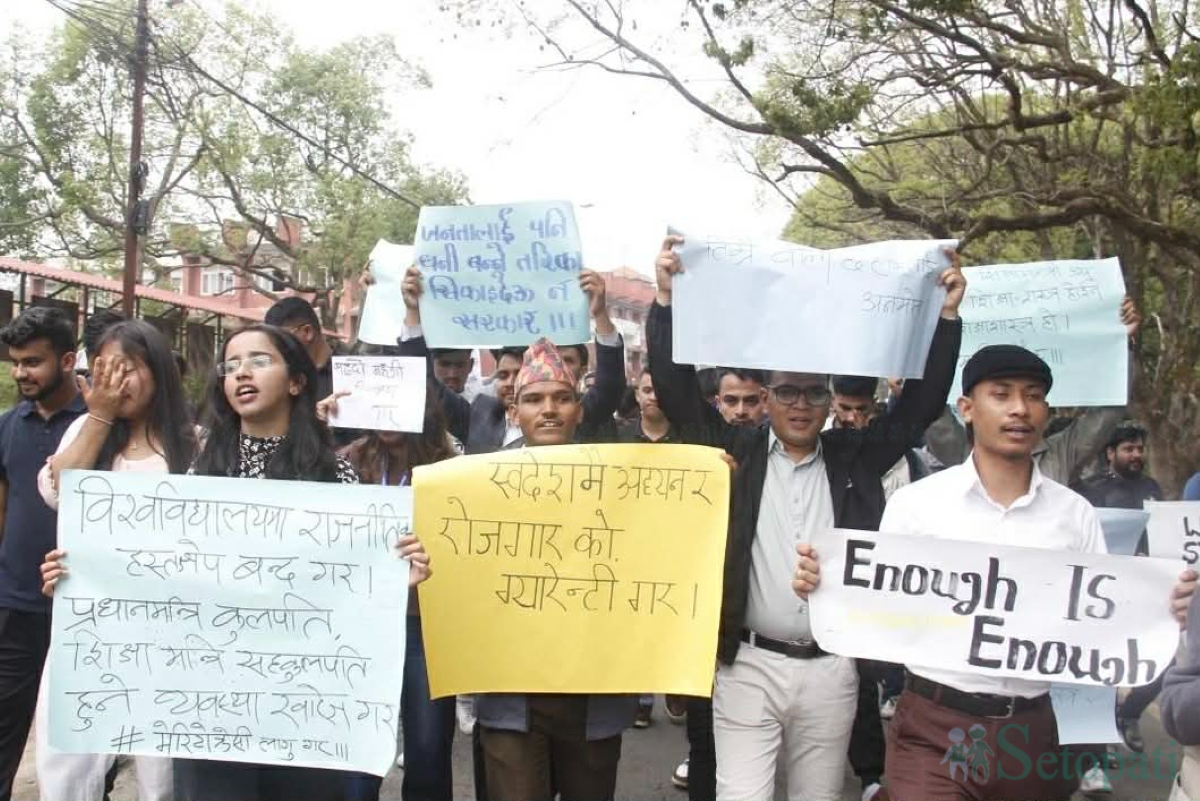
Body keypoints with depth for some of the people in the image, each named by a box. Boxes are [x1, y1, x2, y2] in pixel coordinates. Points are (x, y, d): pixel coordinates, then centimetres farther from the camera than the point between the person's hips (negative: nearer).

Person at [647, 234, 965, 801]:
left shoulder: (855, 457, 8)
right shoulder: (735, 451, 4)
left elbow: (922, 401, 6)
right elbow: (676, 389, -2)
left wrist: (946, 314, -1)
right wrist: (666, 297, -10)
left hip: (831, 668, 2)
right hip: (748, 665, -2)